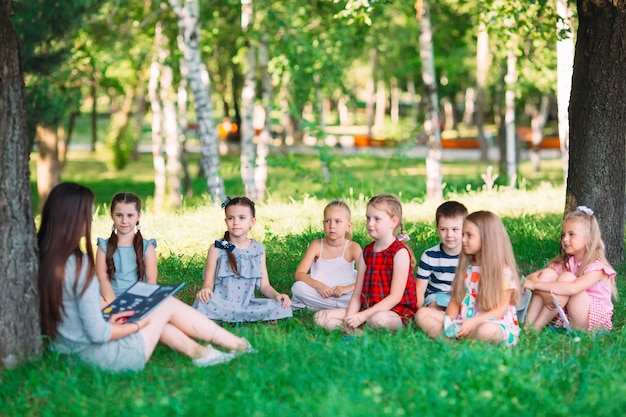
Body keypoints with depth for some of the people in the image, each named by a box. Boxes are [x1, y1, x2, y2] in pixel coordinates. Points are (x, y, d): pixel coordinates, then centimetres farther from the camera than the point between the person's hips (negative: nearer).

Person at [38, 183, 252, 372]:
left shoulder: (41, 258, -1)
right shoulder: (79, 264, -24)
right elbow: (97, 334, -23)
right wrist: (138, 325, -7)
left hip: (67, 350, 8)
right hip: (102, 356, -8)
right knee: (169, 304, 11)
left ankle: (196, 350, 27)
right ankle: (238, 346, 26)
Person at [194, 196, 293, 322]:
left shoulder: (258, 249, 11)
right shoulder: (217, 249, 2)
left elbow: (264, 285, 13)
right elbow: (208, 283, 0)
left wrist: (277, 295, -8)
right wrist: (205, 289, -24)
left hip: (248, 304, 3)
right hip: (222, 304, -3)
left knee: (281, 307, -22)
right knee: (203, 302, -36)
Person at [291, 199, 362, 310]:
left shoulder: (352, 247, -3)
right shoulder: (317, 245, -1)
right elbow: (299, 274, -8)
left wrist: (348, 288, -28)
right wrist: (317, 285, -26)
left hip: (343, 295, 0)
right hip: (319, 293, 0)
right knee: (297, 287, -28)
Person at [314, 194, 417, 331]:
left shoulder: (400, 252, -9)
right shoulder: (366, 252, 12)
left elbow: (395, 297, -15)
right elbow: (357, 293, 7)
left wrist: (363, 316, -22)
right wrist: (349, 318, -12)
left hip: (396, 313, -7)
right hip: (367, 310, 7)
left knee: (378, 319, -43)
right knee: (320, 317, -6)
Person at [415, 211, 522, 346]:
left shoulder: (503, 271, -7)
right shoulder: (465, 268, 13)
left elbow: (501, 309, -10)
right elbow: (455, 300, 10)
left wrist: (473, 322, -23)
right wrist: (448, 319, -12)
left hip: (495, 323, -6)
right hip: (462, 320, 6)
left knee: (486, 330, -42)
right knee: (422, 314, -8)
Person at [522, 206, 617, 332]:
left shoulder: (597, 267, -15)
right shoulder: (564, 263, 4)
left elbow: (572, 289, -34)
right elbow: (530, 278, -6)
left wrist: (535, 284, -33)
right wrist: (545, 294, -28)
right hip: (566, 319, 6)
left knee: (567, 277, -26)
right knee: (547, 273, -11)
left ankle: (536, 328, -24)